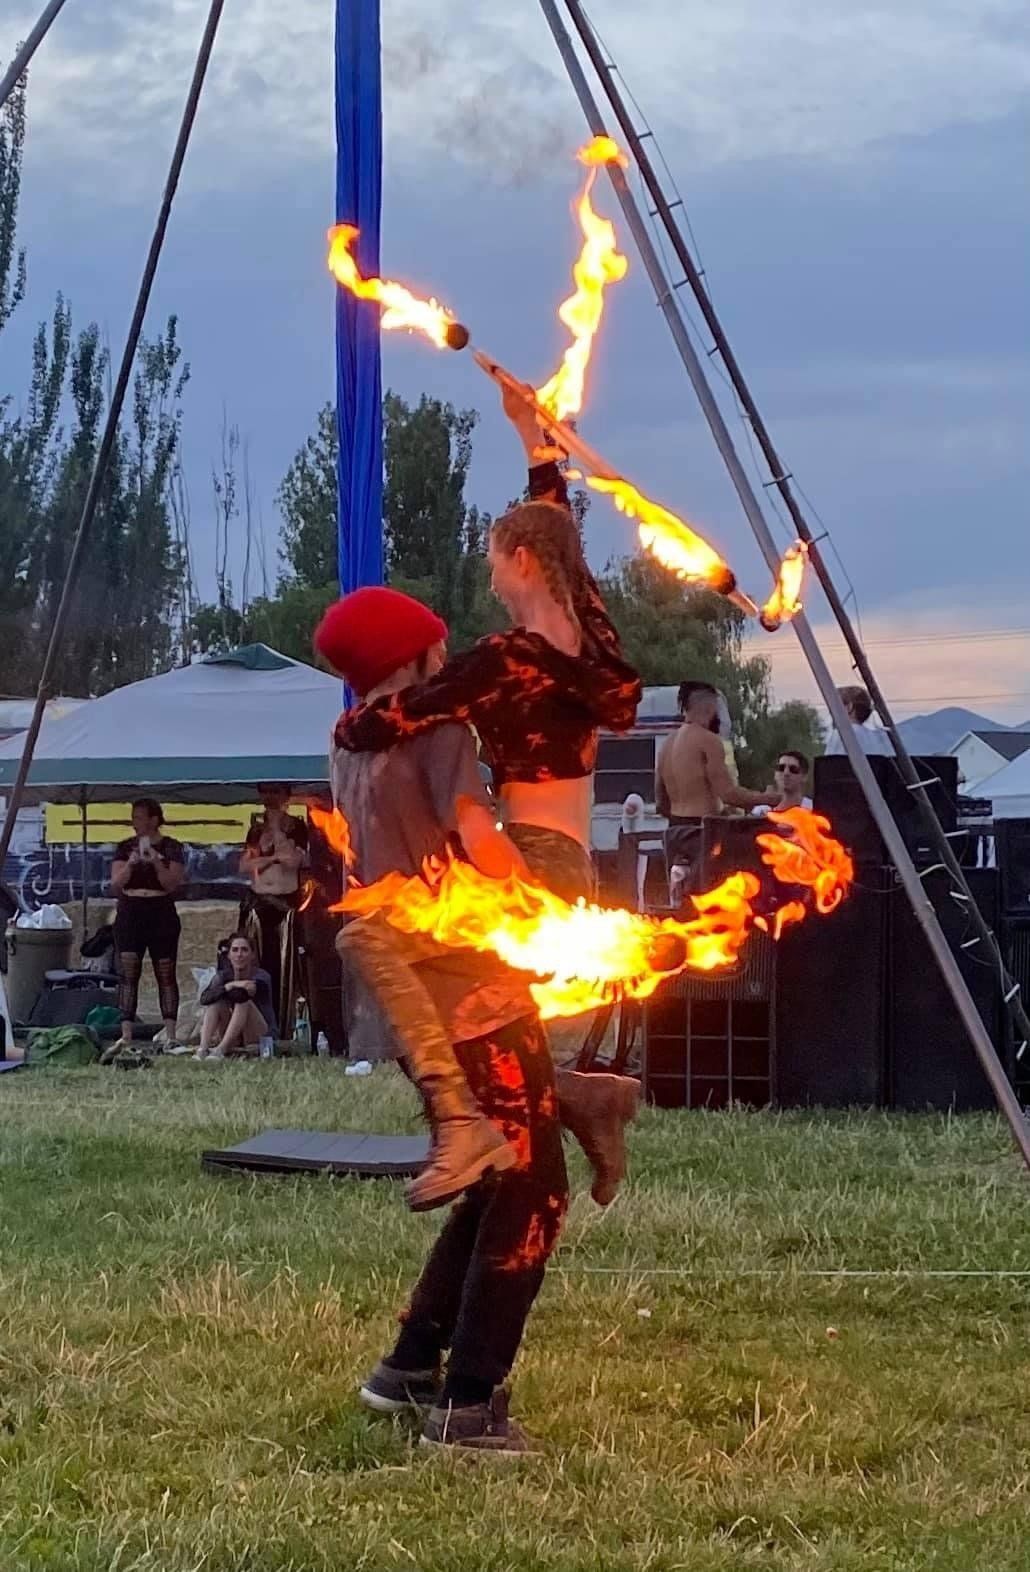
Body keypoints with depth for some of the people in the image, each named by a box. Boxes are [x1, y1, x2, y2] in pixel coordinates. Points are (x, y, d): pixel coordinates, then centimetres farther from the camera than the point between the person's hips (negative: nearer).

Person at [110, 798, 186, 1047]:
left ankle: (170, 1034, 1)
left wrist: (157, 863, -20)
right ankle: (126, 1033, -10)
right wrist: (130, 865, -14)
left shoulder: (171, 848, 2)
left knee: (166, 975, 0)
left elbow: (173, 884, -7)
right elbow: (115, 884, 2)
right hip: (129, 916, 2)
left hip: (161, 916, -2)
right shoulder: (125, 847, 9)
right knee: (128, 974, -7)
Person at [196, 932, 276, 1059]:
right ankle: (203, 1048, -33)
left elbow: (240, 994, -32)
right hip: (233, 1042, 4)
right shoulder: (223, 976, -1)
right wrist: (230, 985, -34)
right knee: (216, 1000, -18)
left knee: (243, 1000, -27)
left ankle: (221, 1049, -35)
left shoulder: (261, 977, -12)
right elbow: (204, 998, -22)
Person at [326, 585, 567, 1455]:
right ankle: (468, 1404, -7)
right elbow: (481, 843, -19)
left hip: (411, 1006, 9)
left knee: (492, 1184, 20)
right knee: (531, 1193, -4)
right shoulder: (436, 725, -9)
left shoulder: (350, 752, 16)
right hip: (474, 998, -9)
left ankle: (412, 1364, 21)